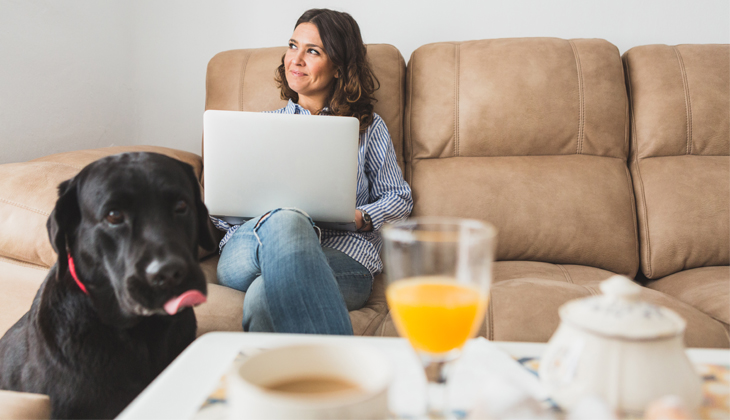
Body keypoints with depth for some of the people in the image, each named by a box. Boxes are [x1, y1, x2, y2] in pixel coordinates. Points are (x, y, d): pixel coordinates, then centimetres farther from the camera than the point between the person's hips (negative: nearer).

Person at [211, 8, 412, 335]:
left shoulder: (368, 127, 22)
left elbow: (399, 198, 19)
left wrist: (359, 218, -4)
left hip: (342, 254, -2)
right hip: (248, 252, 2)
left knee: (263, 297, -38)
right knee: (285, 220, -39)